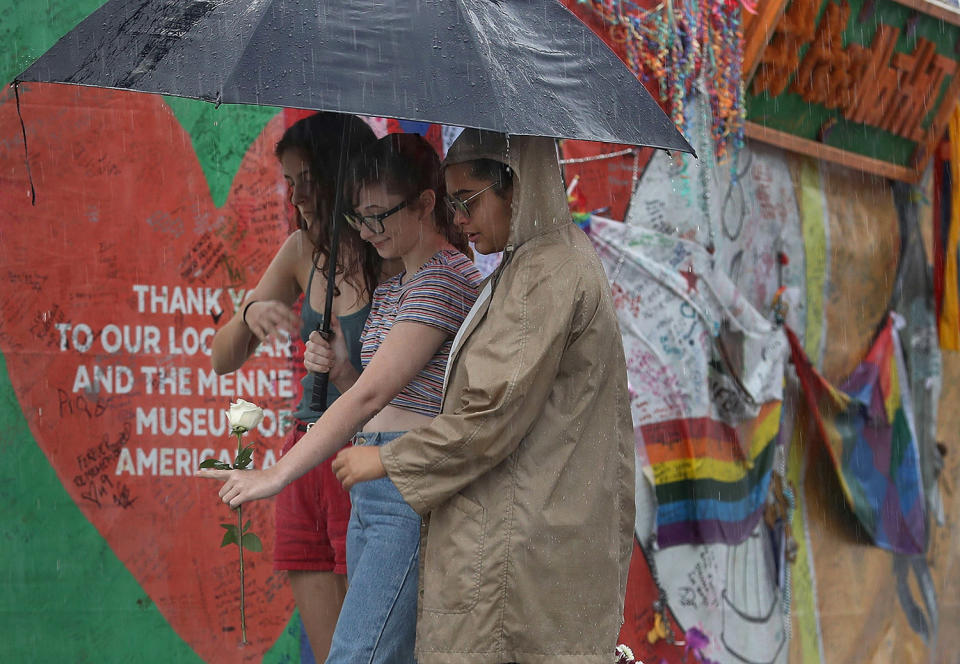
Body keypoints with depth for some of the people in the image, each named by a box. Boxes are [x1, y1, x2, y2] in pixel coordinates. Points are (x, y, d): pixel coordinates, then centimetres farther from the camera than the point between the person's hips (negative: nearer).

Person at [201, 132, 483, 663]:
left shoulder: (446, 278, -11)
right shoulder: (391, 289, 20)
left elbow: (373, 394, -18)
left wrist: (278, 474, -18)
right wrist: (338, 368, 3)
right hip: (370, 494, 10)